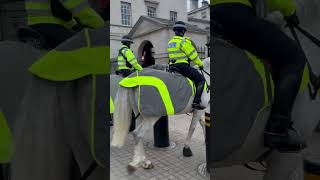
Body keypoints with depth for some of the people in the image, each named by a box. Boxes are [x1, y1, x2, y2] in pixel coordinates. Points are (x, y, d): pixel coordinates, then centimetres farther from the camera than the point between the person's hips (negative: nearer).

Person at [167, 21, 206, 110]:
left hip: (172, 66, 9)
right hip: (182, 66, -9)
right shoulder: (184, 41, -10)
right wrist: (200, 64, 6)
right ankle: (196, 102, -14)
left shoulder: (170, 42, 16)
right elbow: (193, 55, -8)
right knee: (201, 79, -3)